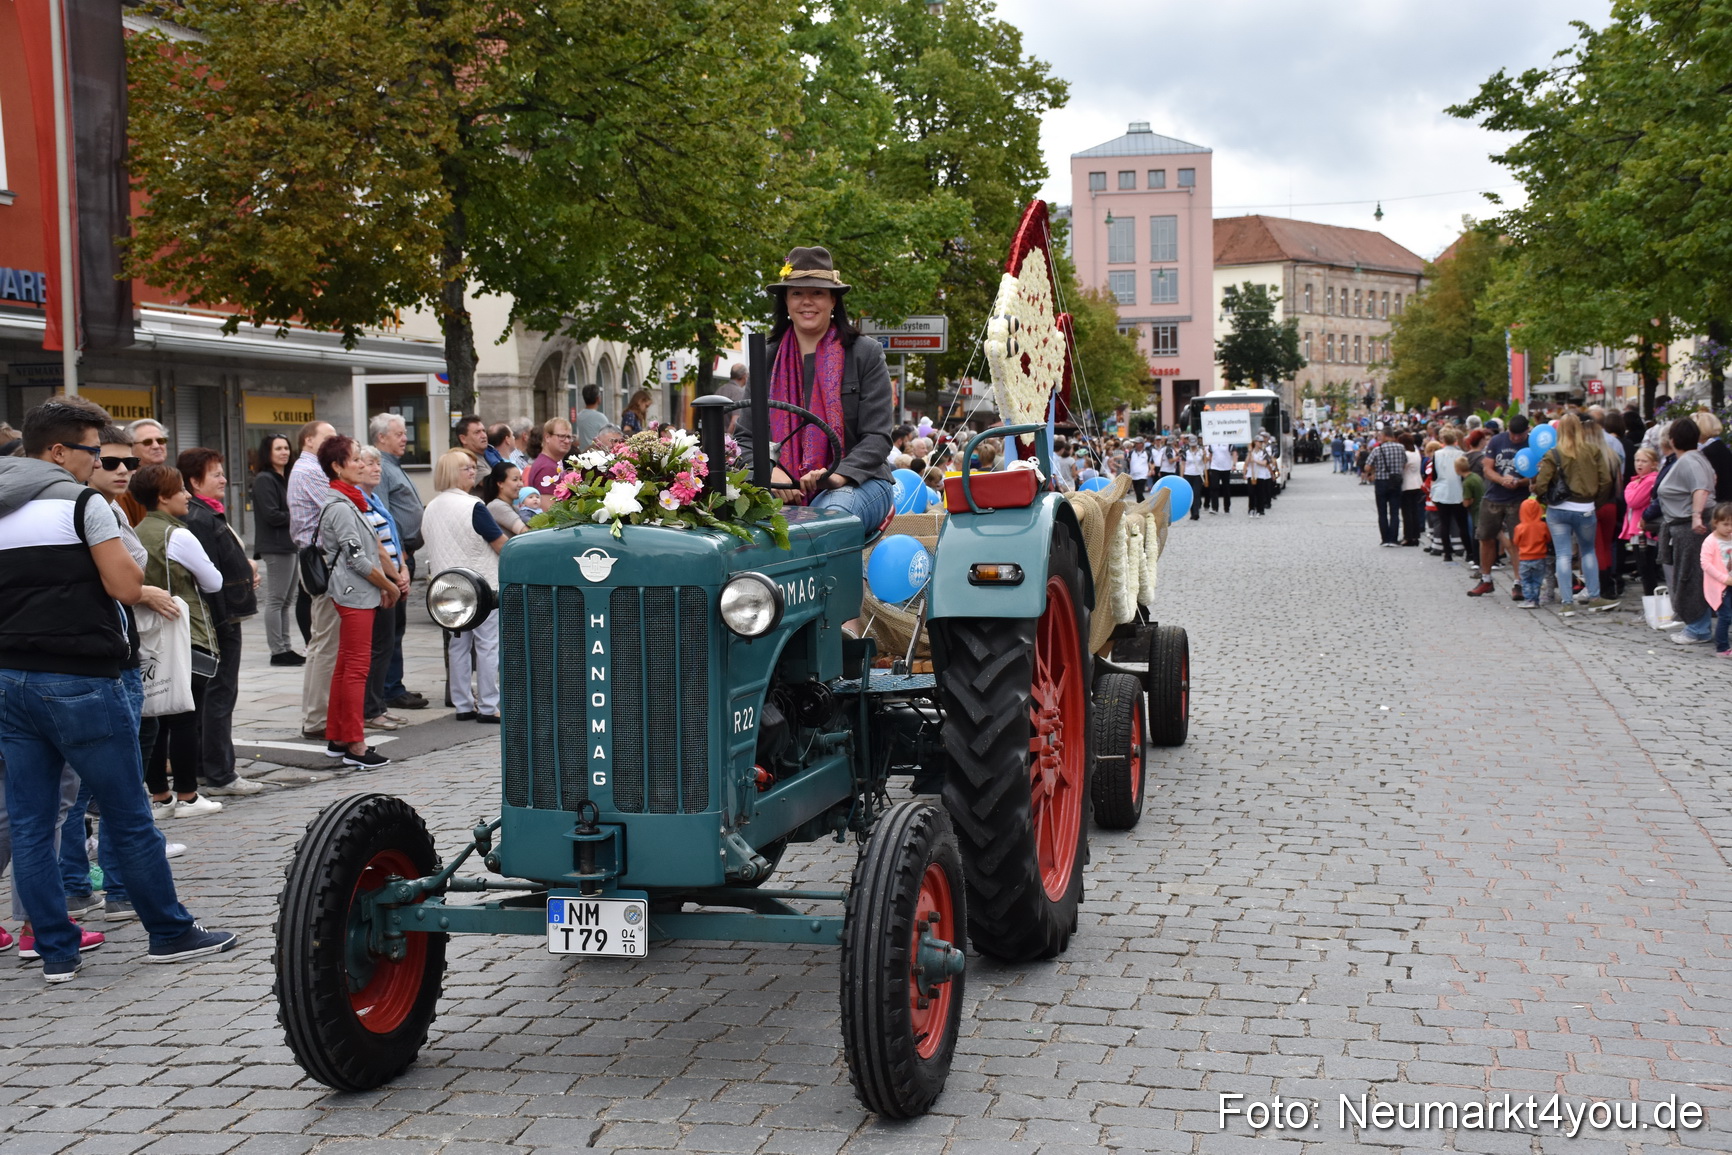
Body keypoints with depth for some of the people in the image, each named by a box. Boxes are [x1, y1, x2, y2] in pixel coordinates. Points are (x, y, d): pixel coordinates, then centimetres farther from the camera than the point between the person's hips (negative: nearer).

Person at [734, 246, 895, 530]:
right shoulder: (768, 360, 13)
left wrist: (838, 476, -21)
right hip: (785, 487, 2)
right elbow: (746, 436, 9)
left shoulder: (866, 355, 5)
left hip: (857, 483, -2)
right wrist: (771, 472, -14)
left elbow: (878, 437, -2)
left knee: (831, 513, -38)